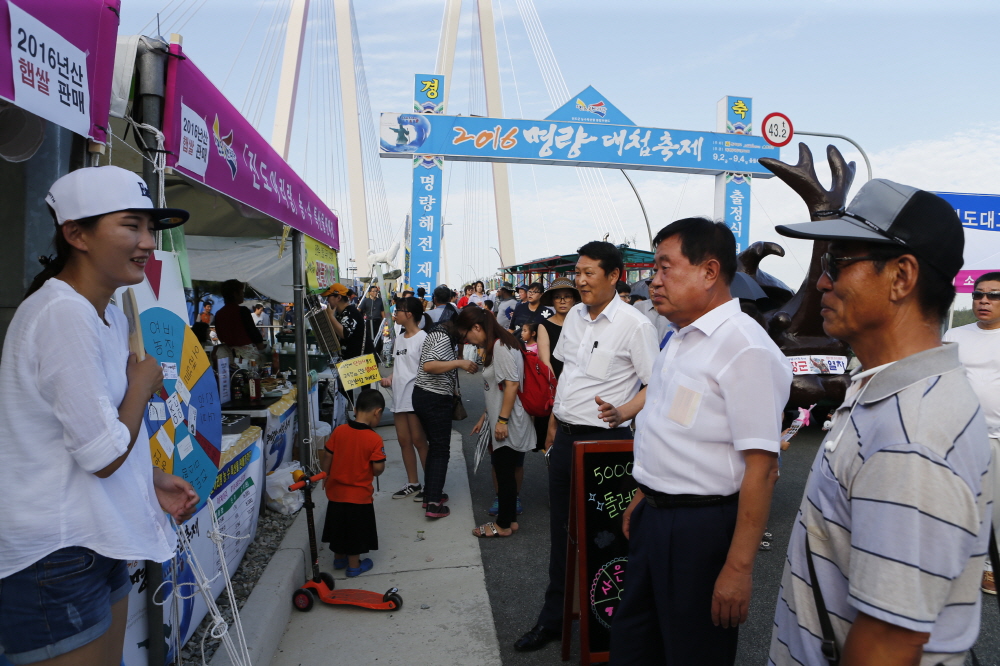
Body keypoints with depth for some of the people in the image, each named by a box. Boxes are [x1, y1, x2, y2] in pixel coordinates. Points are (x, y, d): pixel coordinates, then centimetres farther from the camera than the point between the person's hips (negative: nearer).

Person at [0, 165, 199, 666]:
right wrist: (144, 382, -8)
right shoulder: (64, 313, -22)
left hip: (97, 544, 9)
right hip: (54, 560, -9)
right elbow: (104, 455, -22)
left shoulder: (110, 316, 9)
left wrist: (154, 481, 7)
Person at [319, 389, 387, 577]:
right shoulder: (374, 439, -20)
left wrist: (326, 477, 14)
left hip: (335, 491, 5)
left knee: (338, 524, 23)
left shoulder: (339, 431, -7)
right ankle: (354, 565, 26)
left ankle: (339, 558, 39)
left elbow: (326, 457, -1)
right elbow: (378, 468, -18)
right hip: (359, 494, -5)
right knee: (356, 528, 12)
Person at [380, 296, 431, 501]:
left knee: (418, 440, -2)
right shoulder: (399, 338, 14)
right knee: (404, 440, 11)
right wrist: (389, 378, 2)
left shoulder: (422, 338, -10)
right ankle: (413, 483, 22)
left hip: (415, 395, -8)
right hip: (399, 395, 8)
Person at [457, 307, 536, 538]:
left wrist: (502, 420, -21)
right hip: (499, 420, 9)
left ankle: (504, 524, 14)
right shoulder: (492, 347, 14)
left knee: (504, 472, 1)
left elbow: (512, 384, -22)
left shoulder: (501, 347, -16)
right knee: (503, 470, 14)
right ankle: (508, 519, 23)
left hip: (509, 424, -9)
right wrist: (485, 416, 21)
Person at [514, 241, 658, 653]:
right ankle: (554, 616, 31)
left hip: (604, 441, -7)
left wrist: (623, 411, -21)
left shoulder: (634, 325, -13)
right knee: (560, 529, 16)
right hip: (565, 436, 7)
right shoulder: (574, 316, 8)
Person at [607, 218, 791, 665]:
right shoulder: (678, 339, 8)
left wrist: (739, 568, -21)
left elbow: (761, 469, -23)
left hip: (702, 527, -8)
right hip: (653, 517, 9)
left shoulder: (745, 349, -21)